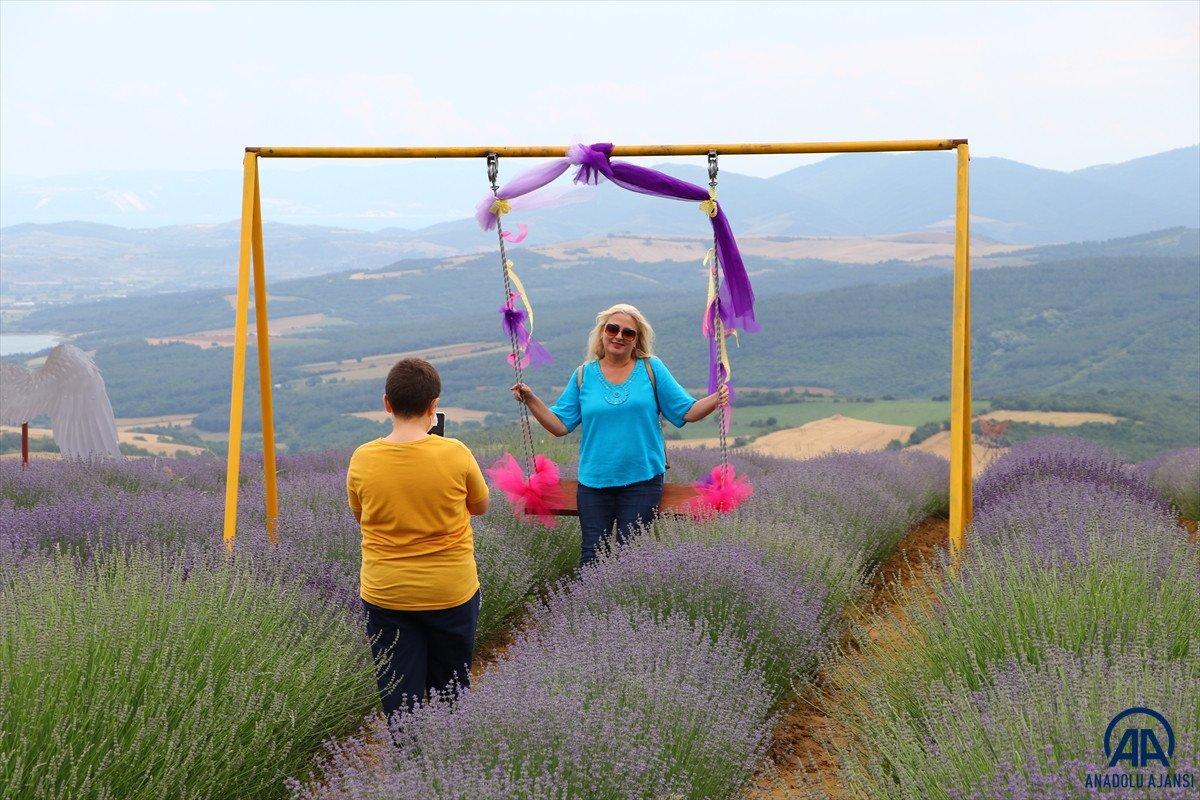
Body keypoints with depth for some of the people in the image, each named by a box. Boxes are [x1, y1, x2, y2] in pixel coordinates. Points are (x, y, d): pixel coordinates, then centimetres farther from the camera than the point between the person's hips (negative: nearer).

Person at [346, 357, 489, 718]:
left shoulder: (362, 460, -10)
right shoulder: (456, 455, -14)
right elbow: (480, 506, 4)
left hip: (385, 595, 0)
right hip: (451, 591, 0)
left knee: (399, 697, 8)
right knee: (450, 689, 17)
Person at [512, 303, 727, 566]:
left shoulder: (651, 369, 2)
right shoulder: (584, 374, 5)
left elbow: (686, 412, 1)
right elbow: (560, 425, 4)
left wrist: (716, 400, -16)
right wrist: (531, 400, -7)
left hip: (642, 480, -1)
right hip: (594, 482, 1)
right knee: (592, 555, 1)